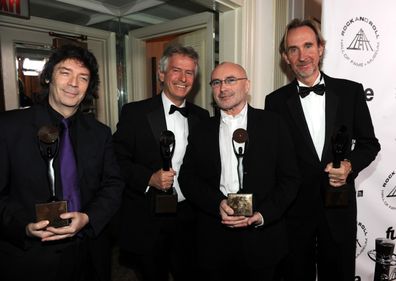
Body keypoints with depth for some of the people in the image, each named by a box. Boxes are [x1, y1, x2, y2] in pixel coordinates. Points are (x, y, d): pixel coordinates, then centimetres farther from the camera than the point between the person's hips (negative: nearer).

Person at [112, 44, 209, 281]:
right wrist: (149, 178, -20)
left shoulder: (202, 117, 6)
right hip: (147, 220, -2)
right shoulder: (134, 112, -6)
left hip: (189, 218, 3)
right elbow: (118, 160, -8)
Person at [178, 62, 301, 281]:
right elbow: (187, 178, 3)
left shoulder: (272, 124, 1)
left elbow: (290, 178, 0)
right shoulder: (202, 132, 7)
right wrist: (217, 204, -13)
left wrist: (263, 215, -12)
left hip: (261, 239, -1)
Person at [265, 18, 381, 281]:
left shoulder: (351, 91, -1)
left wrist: (350, 165, -14)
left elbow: (369, 142, 6)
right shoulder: (276, 101, -4)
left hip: (339, 207, 1)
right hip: (294, 209, 0)